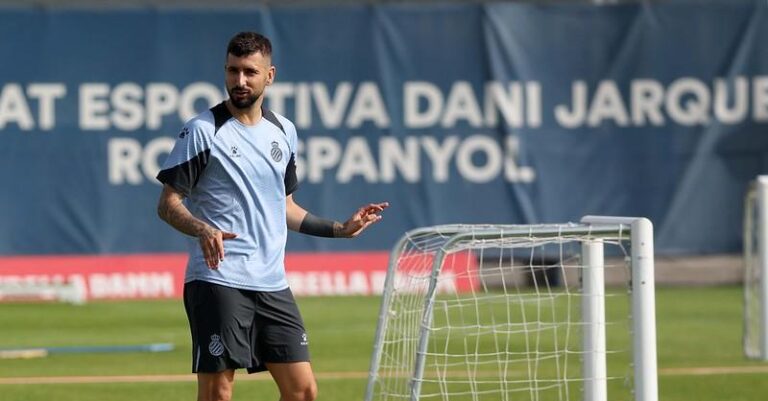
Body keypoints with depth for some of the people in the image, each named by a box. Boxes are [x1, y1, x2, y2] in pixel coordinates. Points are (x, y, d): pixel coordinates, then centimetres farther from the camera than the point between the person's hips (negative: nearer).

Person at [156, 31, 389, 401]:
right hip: (218, 280, -6)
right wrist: (203, 229, -24)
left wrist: (340, 229, 21)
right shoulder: (203, 130, -4)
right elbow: (168, 203, -6)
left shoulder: (284, 131, 13)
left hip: (272, 284, 6)